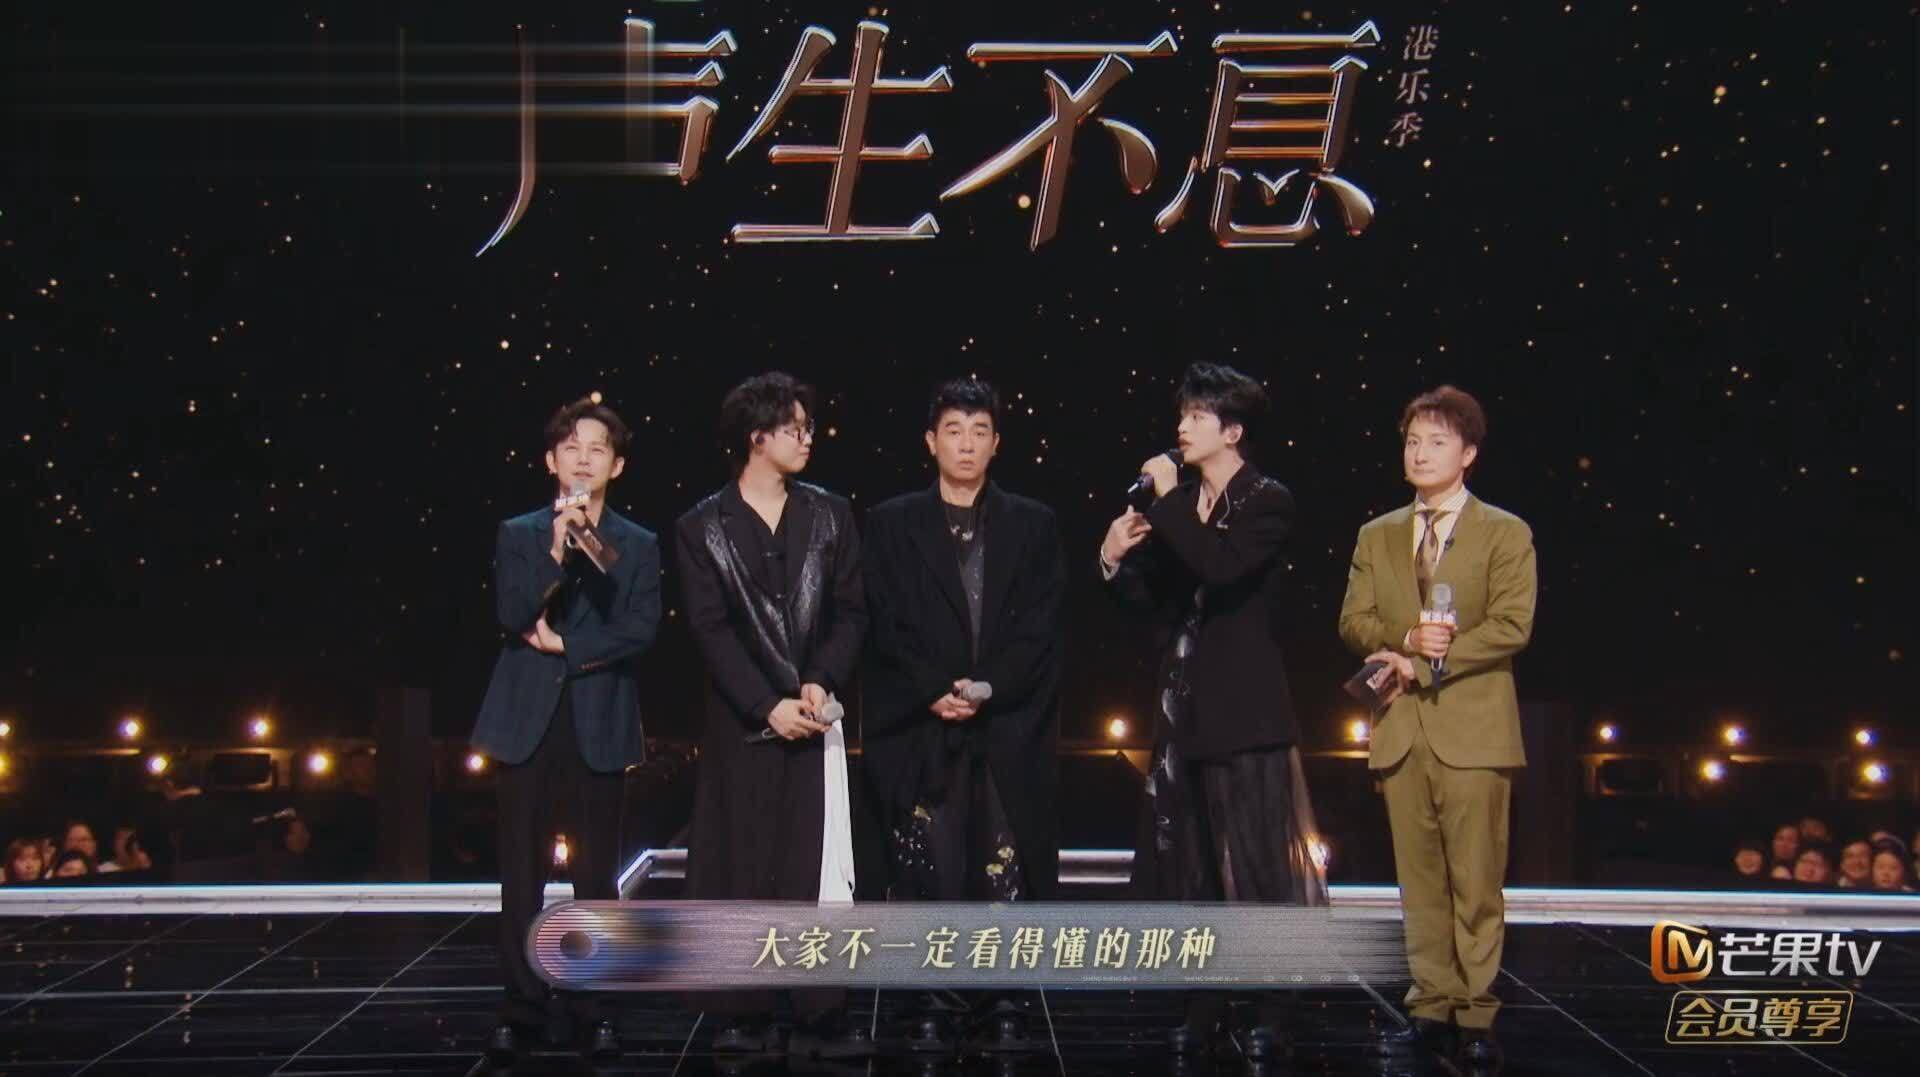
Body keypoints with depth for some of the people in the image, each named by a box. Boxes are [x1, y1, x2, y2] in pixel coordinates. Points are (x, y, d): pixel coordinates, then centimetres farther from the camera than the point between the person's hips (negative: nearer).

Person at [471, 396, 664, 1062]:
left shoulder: (639, 546, 7)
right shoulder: (518, 535, 8)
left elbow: (641, 630, -5)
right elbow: (511, 617, -7)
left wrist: (564, 645, -8)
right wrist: (557, 555, -18)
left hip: (600, 723, 0)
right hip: (528, 719, 0)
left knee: (596, 873, 3)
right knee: (523, 873, 2)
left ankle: (592, 1007, 11)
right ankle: (524, 1006, 9)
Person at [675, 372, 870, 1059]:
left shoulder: (829, 515, 10)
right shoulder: (701, 528, 2)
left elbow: (850, 612, 5)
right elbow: (710, 630, -5)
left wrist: (821, 682, -11)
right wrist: (768, 706, -13)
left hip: (814, 718, 2)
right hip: (741, 723, -1)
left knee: (819, 867, -3)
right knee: (741, 869, 1)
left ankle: (822, 1019, 0)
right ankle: (742, 1017, 10)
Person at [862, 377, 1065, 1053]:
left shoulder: (1033, 526, 10)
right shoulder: (891, 525, 9)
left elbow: (1040, 629, 2)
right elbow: (886, 627, 1)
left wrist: (989, 687, -11)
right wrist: (935, 692, -11)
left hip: (1010, 730, 0)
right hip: (921, 731, 0)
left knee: (1007, 868, -2)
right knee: (929, 871, -1)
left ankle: (1005, 1004, 6)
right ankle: (934, 1004, 6)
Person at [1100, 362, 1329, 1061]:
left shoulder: (1267, 503, -6)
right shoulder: (1178, 506, 11)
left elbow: (1221, 567, -25)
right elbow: (1155, 603, 13)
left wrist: (1169, 500, -17)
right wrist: (1115, 564, -5)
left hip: (1244, 709, -6)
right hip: (1183, 706, 6)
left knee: (1256, 864, -2)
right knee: (1189, 867, 8)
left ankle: (1271, 1015, 6)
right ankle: (1204, 1009, 17)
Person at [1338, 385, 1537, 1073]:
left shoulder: (1505, 533, 3)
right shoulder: (1376, 537, 16)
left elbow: (1512, 626, -8)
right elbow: (1353, 622, 8)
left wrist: (1424, 665, -12)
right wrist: (1407, 639, -13)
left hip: (1472, 729, -4)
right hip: (1401, 730, 4)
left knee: (1475, 882, -4)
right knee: (1419, 880, 6)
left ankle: (1475, 1017, 1)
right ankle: (1431, 1008, 11)